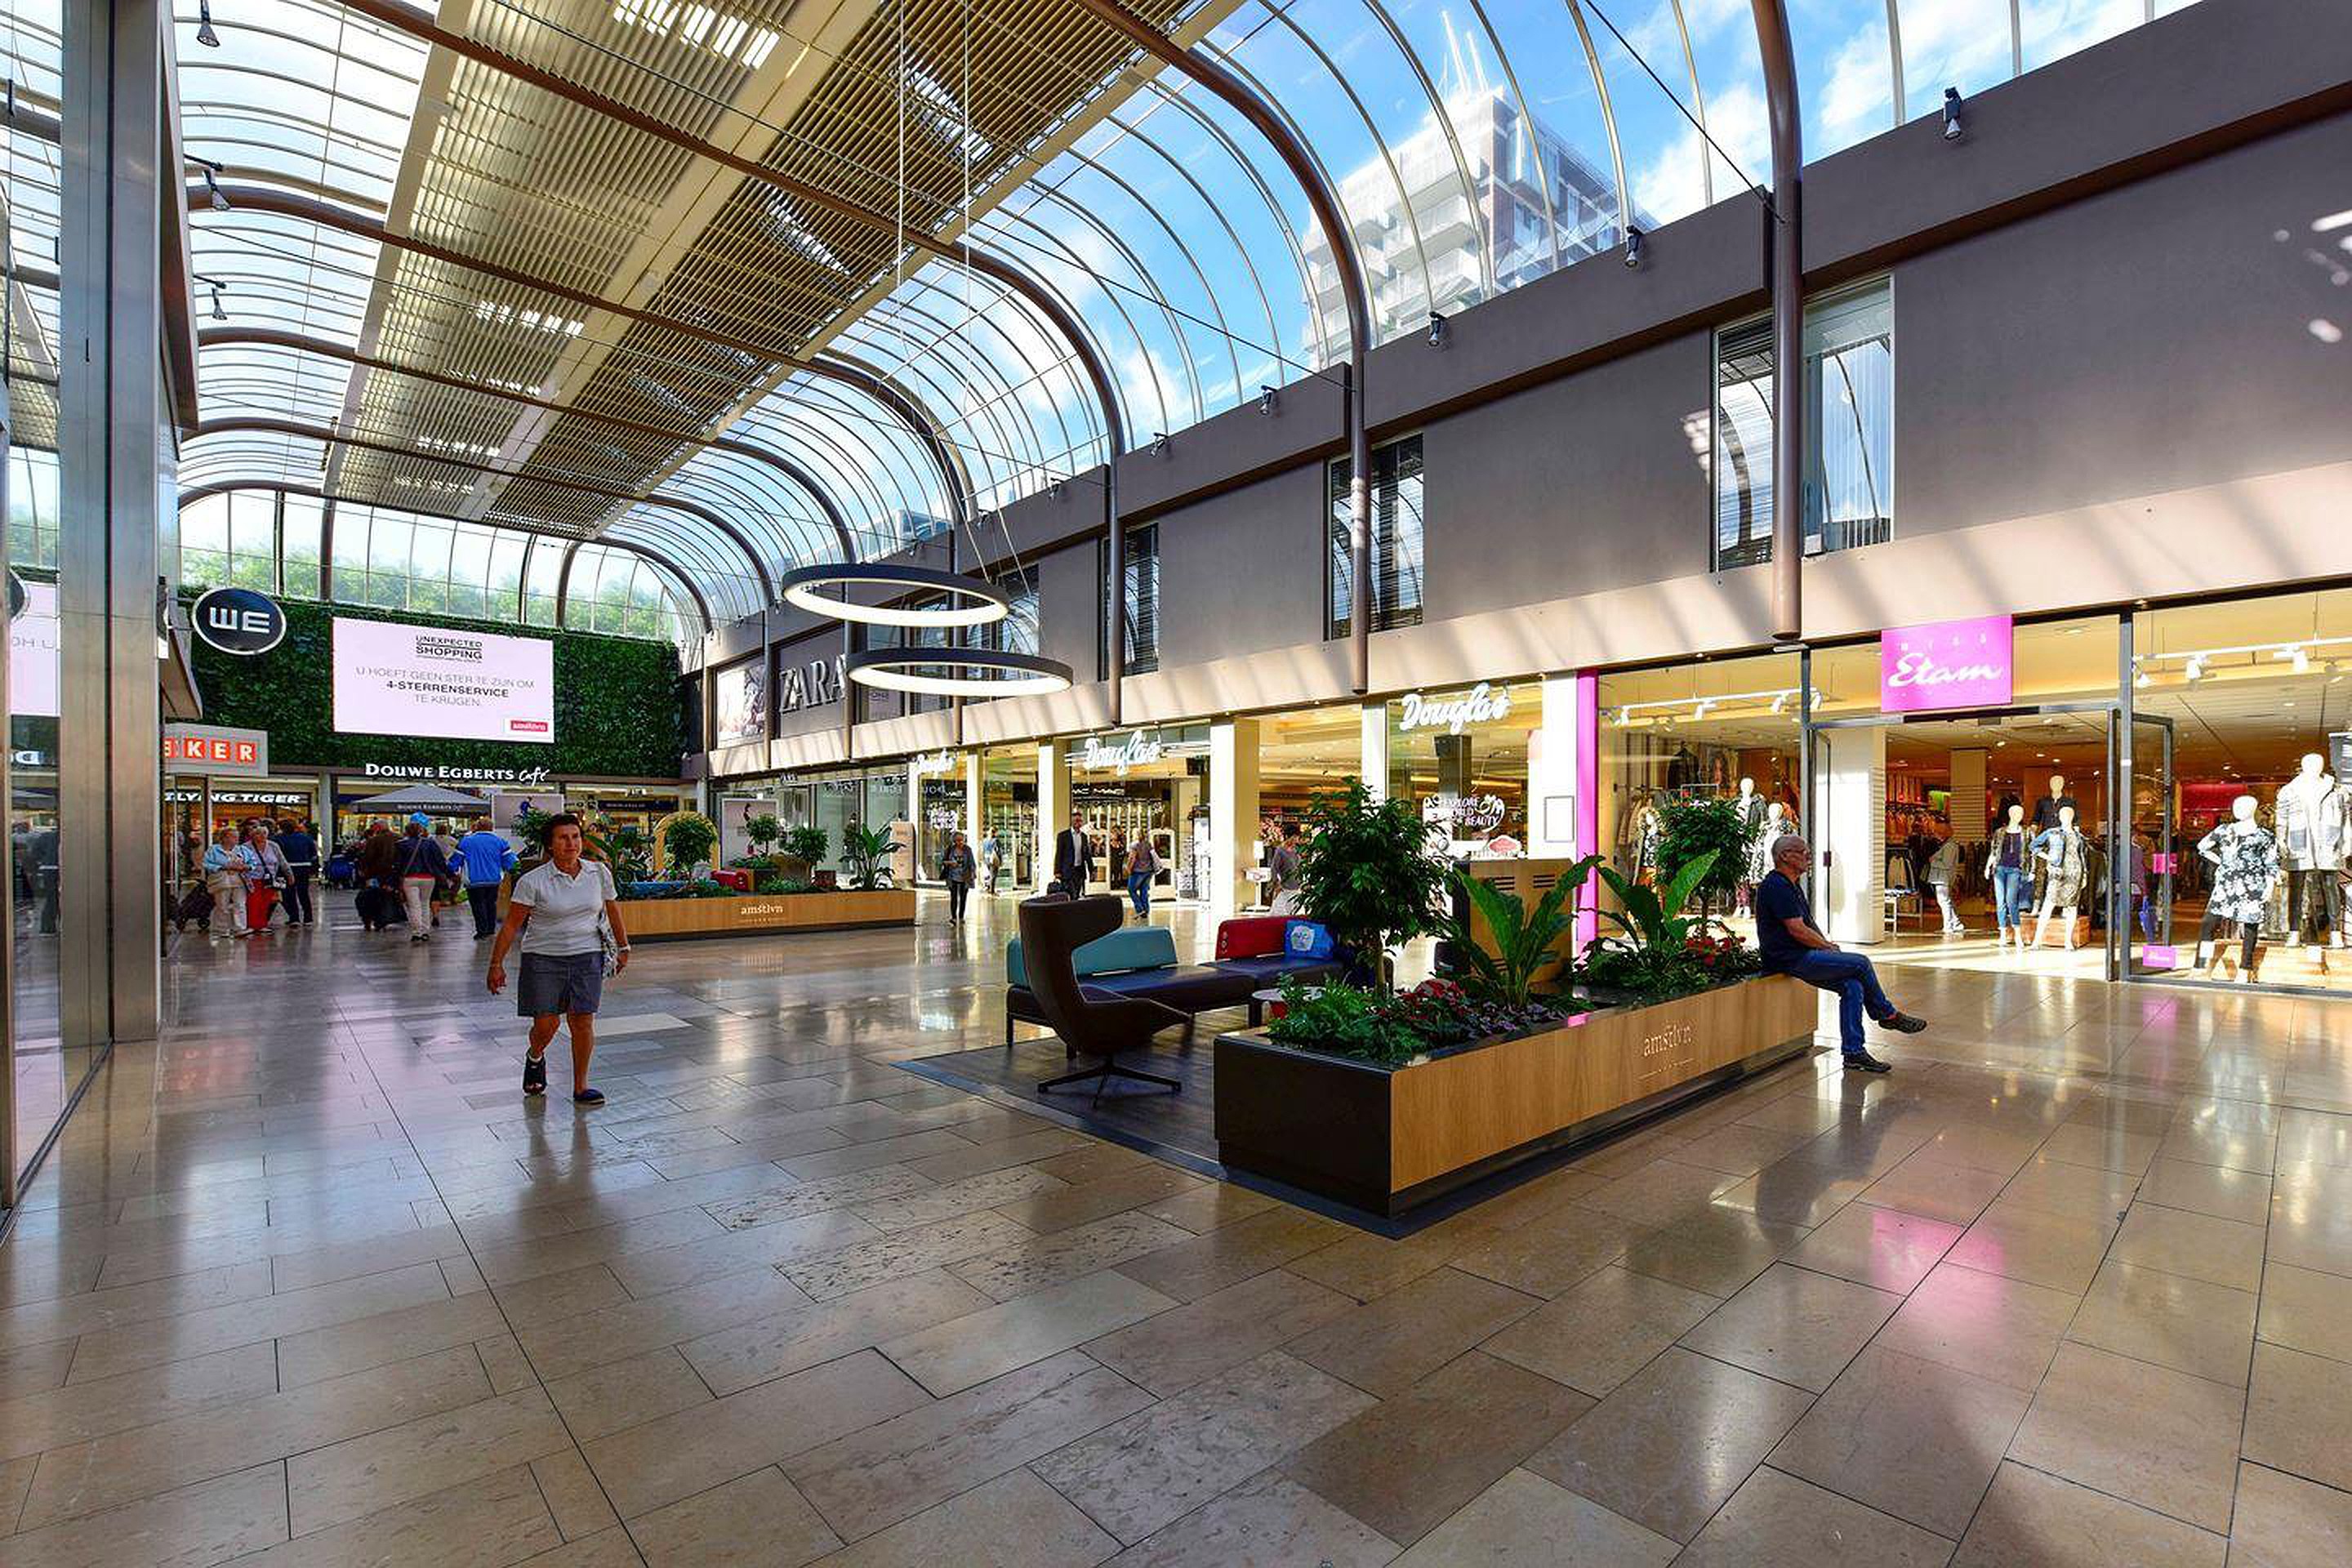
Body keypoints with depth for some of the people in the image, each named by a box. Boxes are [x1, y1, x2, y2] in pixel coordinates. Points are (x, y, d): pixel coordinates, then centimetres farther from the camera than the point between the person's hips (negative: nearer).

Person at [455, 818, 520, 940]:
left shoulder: (466, 841, -2)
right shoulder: (500, 841, 1)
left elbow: (457, 860, 2)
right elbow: (509, 861, 1)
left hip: (474, 881, -2)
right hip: (494, 880, 2)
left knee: (478, 906, 3)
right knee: (491, 904, 16)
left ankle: (482, 932, 2)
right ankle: (491, 930, 20)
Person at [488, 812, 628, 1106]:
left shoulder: (600, 873, 1)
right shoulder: (532, 881, -9)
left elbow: (613, 910, 14)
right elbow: (511, 925, -5)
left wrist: (623, 947, 17)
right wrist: (497, 964, -7)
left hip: (587, 957, 2)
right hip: (543, 959, -2)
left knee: (583, 1022, -2)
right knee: (545, 1025, 0)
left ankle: (580, 1087, 12)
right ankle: (535, 1057, 36)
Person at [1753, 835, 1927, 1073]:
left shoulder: (1790, 885, 19)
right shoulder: (1776, 886, -15)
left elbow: (1809, 924, 23)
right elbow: (1796, 930, -18)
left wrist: (1826, 944, 6)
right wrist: (1829, 947, -6)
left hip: (1802, 957, 10)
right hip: (1791, 959, -10)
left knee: (1853, 986, -2)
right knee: (1861, 964, -9)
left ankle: (1854, 1053, 1)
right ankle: (1888, 1015, 14)